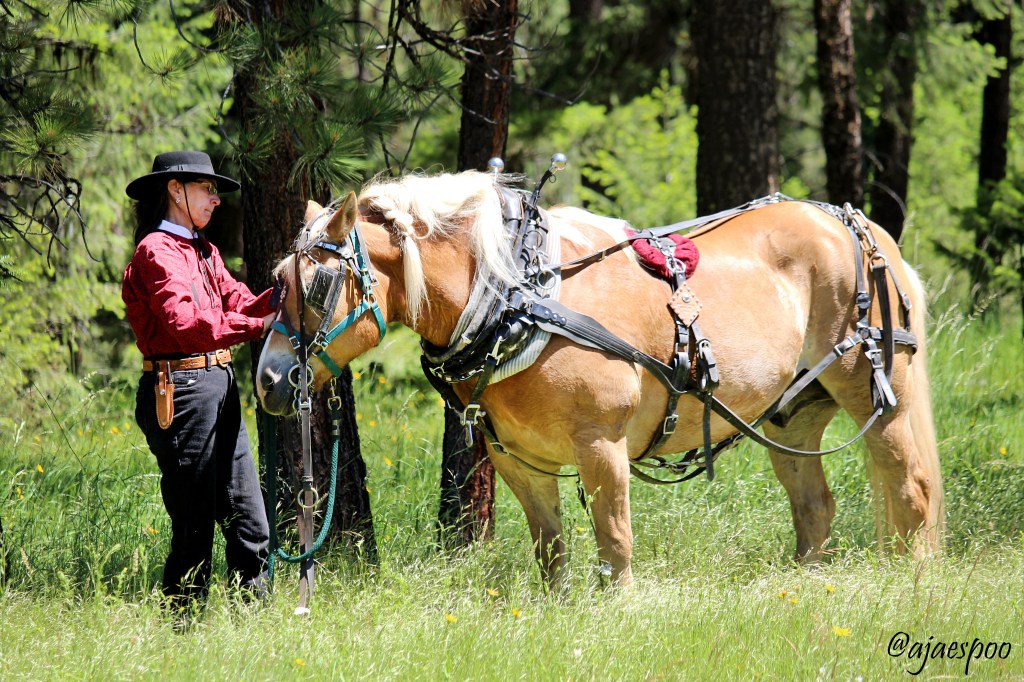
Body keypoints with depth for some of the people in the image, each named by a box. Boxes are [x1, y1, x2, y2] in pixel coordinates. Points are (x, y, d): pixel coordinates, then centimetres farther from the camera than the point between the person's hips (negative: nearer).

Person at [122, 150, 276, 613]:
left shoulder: (204, 252, 20)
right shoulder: (156, 252, -10)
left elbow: (238, 303, 9)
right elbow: (188, 324, -23)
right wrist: (259, 326, -31)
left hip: (221, 385, 9)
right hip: (180, 389, -9)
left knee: (249, 520, 6)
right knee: (195, 524, -5)